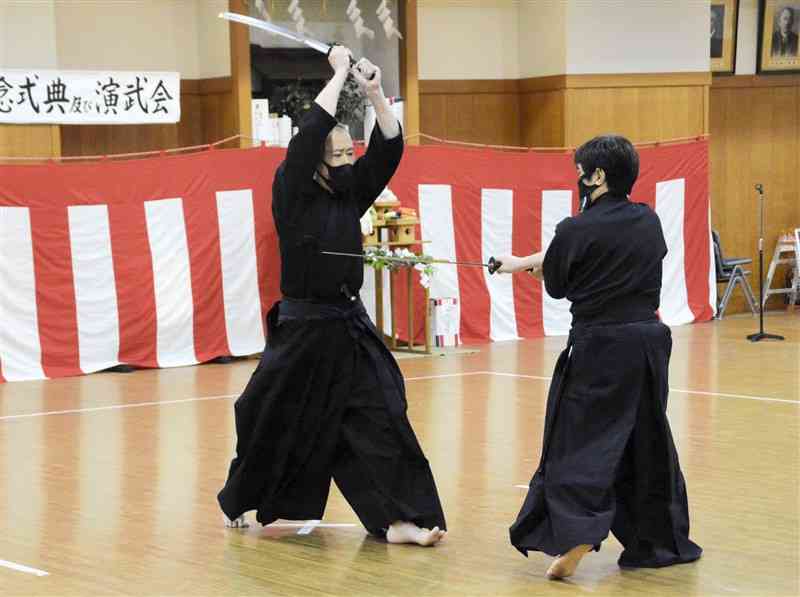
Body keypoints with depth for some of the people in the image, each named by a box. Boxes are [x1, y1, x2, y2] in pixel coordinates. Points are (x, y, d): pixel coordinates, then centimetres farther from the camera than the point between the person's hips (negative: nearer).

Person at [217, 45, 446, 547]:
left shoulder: (350, 194, 6)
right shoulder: (293, 195, -10)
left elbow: (389, 148, -1)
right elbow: (311, 133, -23)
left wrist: (375, 92, -11)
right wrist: (339, 73, -16)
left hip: (349, 327, 5)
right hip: (303, 329, -5)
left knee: (379, 419, -6)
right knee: (280, 423, 7)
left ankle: (395, 520, -8)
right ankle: (239, 501, 31)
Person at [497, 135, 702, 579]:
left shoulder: (576, 231, -13)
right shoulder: (649, 222, 6)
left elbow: (556, 285, 1)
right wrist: (521, 263, 26)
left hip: (598, 347, -6)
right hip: (648, 342, 6)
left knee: (577, 442, -1)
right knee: (647, 443, 15)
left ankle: (575, 533, -17)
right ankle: (658, 541, 22)